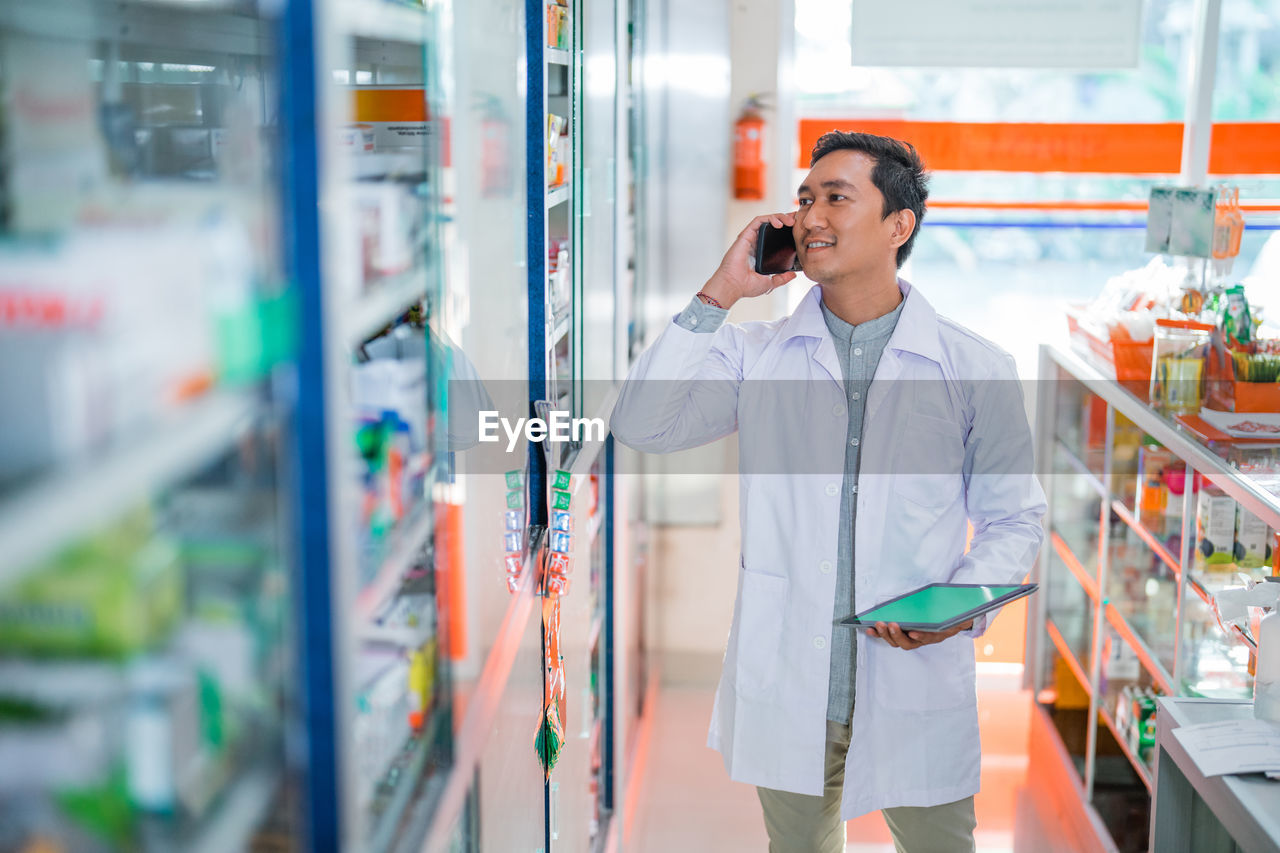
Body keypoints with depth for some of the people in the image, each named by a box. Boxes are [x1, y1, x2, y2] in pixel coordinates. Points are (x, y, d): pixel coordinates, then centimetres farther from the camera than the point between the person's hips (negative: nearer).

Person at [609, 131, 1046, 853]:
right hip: (784, 683, 2)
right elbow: (643, 426, -11)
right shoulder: (756, 354, 3)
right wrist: (719, 295, -10)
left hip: (917, 686, -1)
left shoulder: (975, 370, -2)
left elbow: (1014, 518, 4)